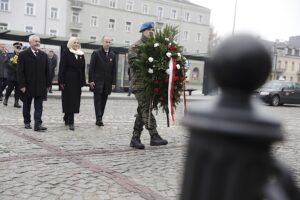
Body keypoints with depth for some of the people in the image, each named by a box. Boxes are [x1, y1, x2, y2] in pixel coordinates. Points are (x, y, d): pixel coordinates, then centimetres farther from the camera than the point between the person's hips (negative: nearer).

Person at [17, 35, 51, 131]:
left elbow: (47, 71, 9)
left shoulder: (44, 55, 9)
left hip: (40, 86, 2)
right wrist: (22, 85, -13)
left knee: (39, 107, -3)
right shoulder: (23, 54, -2)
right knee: (26, 105, 11)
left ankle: (38, 124, -5)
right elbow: (20, 71, -6)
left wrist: (48, 84, 3)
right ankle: (27, 122, 25)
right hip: (27, 85, -2)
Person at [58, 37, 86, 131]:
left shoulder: (81, 54, 12)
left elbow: (83, 69, 12)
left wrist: (82, 81, 6)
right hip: (68, 80, -5)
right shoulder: (66, 53, -2)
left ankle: (67, 118, 26)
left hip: (77, 81, 5)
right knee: (69, 100, -4)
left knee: (75, 101, 8)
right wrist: (61, 81, -13)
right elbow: (62, 67, -7)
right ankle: (70, 122, -2)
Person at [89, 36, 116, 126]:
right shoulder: (96, 53, 0)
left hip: (107, 82, 4)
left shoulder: (112, 55, 9)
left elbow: (114, 70, 9)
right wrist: (91, 80, -10)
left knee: (103, 101, 6)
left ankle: (99, 119, 12)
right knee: (98, 100, -6)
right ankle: (99, 119, -9)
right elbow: (91, 68, -3)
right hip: (97, 81, -3)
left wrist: (113, 82, 4)